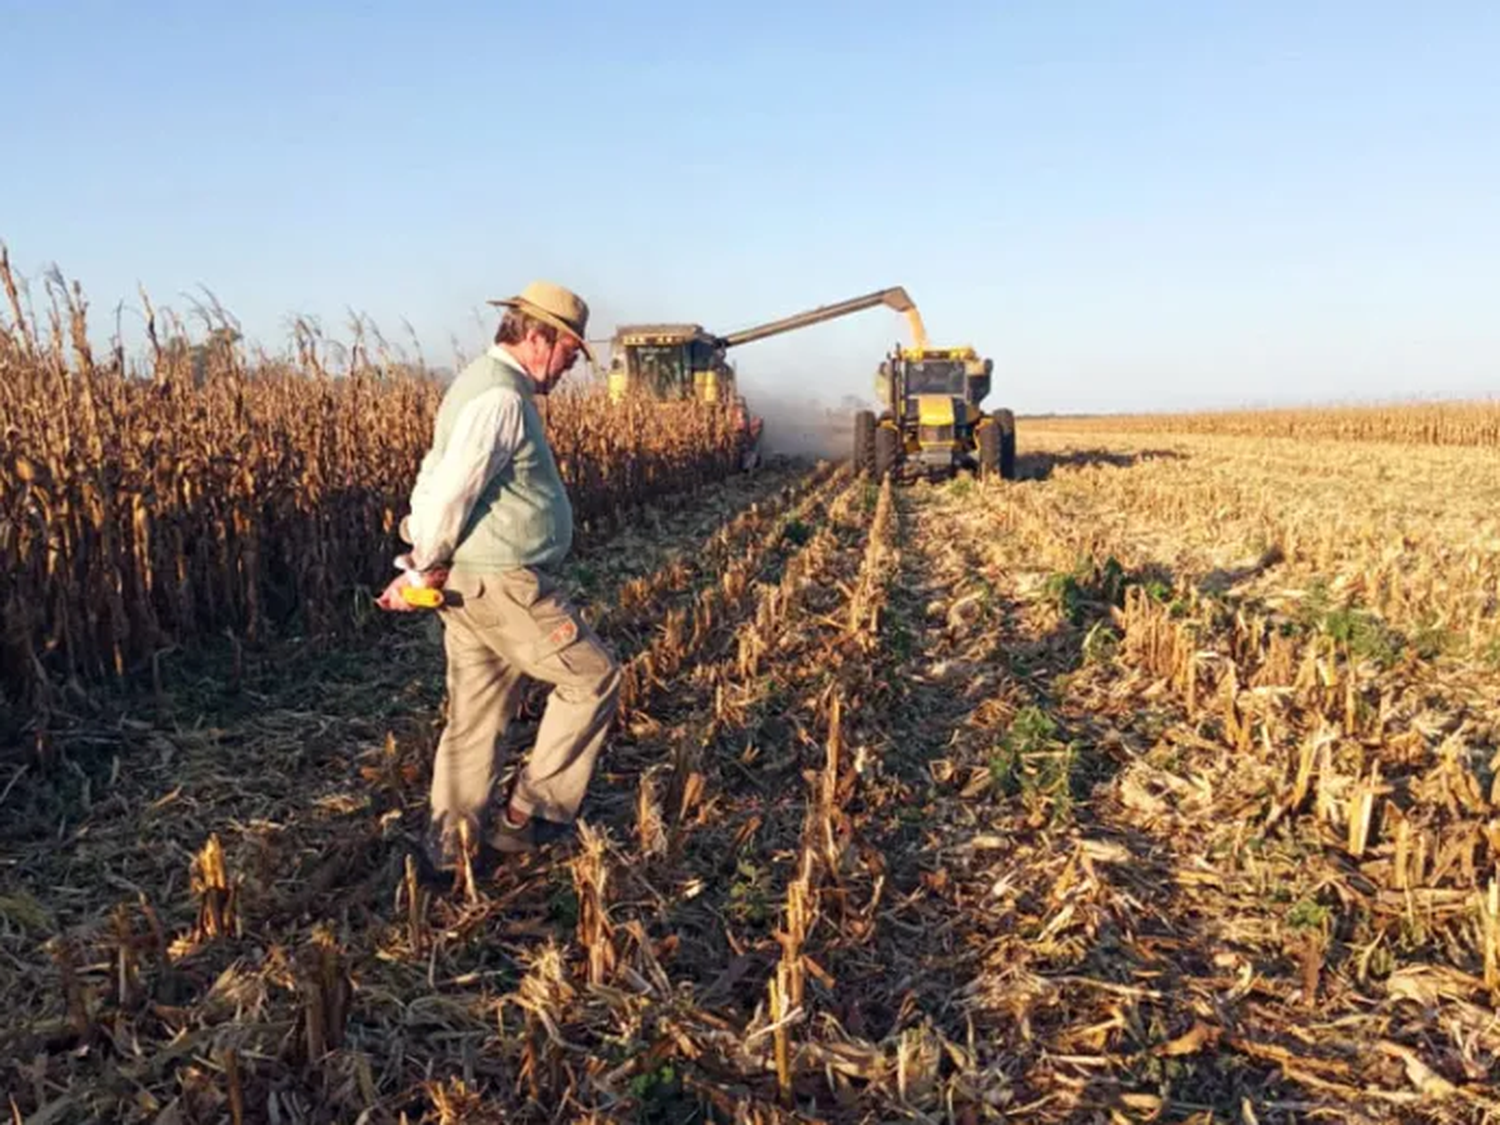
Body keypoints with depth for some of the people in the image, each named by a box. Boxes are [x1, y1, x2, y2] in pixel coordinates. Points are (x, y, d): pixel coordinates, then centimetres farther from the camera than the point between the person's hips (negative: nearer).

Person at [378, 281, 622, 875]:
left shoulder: (479, 383, 16)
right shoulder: (501, 397, -18)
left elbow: (432, 480, 17)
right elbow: (450, 493, -24)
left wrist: (417, 567, 10)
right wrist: (425, 572, -8)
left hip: (471, 584, 10)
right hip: (502, 585, -10)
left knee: (475, 715, 15)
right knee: (593, 675, 2)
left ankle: (449, 844, 25)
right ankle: (526, 810, 10)